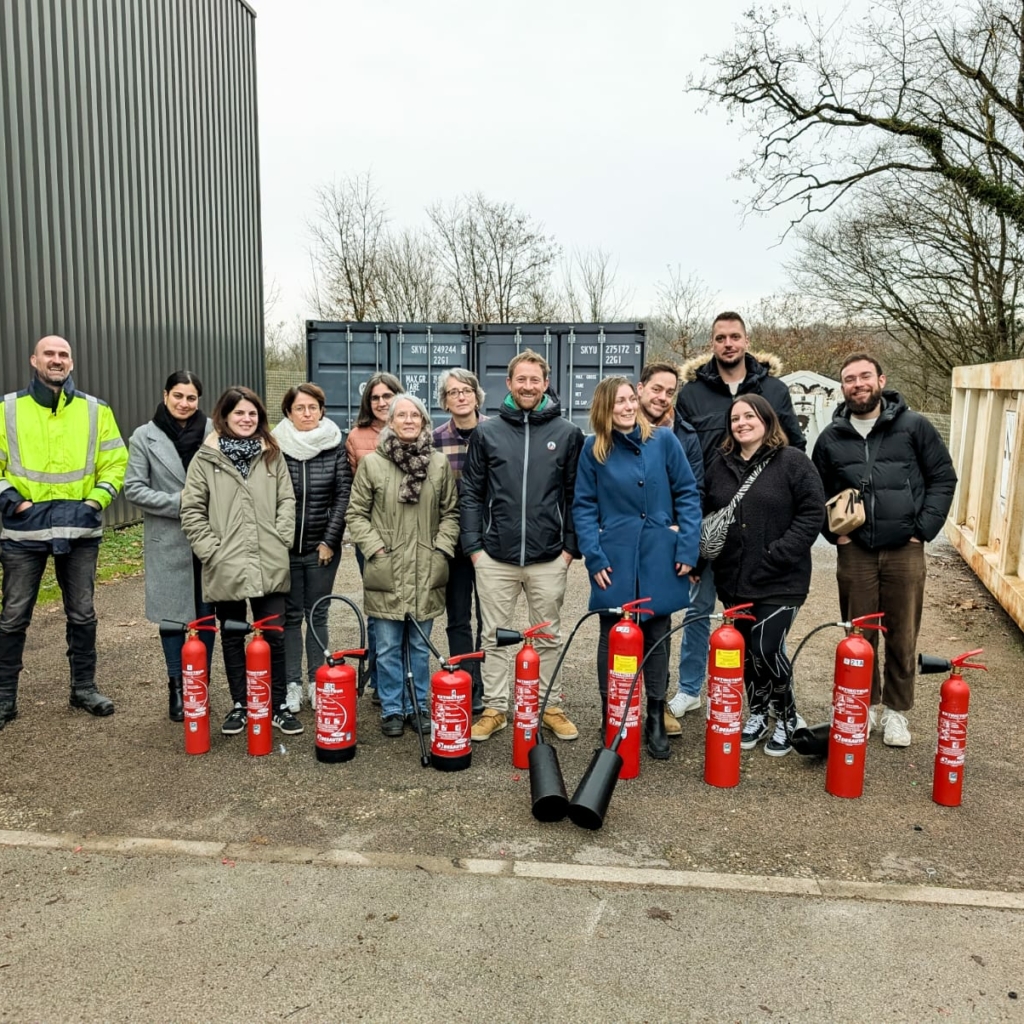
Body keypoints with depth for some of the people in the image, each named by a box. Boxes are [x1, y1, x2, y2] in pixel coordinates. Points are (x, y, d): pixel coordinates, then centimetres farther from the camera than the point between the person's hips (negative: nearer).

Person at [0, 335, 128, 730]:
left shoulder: (95, 410, 5)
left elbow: (116, 462, 6)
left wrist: (96, 500, -6)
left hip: (80, 530, 1)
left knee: (82, 614, 10)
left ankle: (84, 688, 24)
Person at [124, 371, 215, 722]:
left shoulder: (212, 432, -1)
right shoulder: (145, 437, -1)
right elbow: (134, 488, -3)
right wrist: (178, 504, -13)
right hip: (168, 541, -1)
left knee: (205, 614, 8)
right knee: (174, 613, 7)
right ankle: (177, 688, 21)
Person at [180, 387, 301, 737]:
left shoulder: (272, 455, 6)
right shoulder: (206, 458, 0)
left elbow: (287, 501, 8)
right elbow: (192, 510, 0)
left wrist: (281, 540, -3)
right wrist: (211, 550, -7)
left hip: (269, 565, 1)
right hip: (226, 567, -1)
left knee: (274, 636, 4)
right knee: (232, 637, 12)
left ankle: (279, 705, 17)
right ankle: (239, 705, 24)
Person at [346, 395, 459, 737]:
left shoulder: (440, 464, 4)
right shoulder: (372, 463, -2)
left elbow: (450, 512, 9)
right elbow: (356, 513, 2)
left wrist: (441, 548, -1)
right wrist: (375, 548, -7)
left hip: (426, 572, 2)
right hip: (385, 571, -1)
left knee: (420, 646, 12)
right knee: (388, 647, 7)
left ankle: (419, 707, 25)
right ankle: (392, 709, 21)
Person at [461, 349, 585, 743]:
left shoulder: (568, 434, 2)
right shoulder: (486, 433, 3)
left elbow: (576, 495, 3)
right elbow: (471, 493, 4)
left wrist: (571, 546, -2)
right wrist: (473, 545, -2)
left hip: (549, 559, 0)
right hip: (495, 557, 1)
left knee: (549, 636, 12)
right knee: (494, 636, 9)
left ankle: (551, 706, 26)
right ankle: (494, 708, 22)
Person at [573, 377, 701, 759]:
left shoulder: (663, 441, 0)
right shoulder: (593, 449, 0)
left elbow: (687, 495, 1)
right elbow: (584, 507, 0)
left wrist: (687, 548, -6)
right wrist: (594, 556, -8)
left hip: (660, 559, 1)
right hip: (614, 560, -1)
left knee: (656, 638, 12)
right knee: (613, 640, 8)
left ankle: (656, 720, 25)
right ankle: (611, 721, 20)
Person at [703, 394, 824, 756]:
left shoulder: (792, 461, -7)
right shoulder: (719, 463, 8)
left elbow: (812, 513, -11)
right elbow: (707, 513, 15)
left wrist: (778, 554, -17)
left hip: (780, 581, -5)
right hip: (733, 579, 5)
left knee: (767, 650, -8)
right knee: (745, 651, 12)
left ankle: (787, 717, 17)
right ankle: (757, 713, 33)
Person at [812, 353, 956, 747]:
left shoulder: (913, 426, 0)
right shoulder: (831, 438, 7)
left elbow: (944, 478, 1)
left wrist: (924, 528, -6)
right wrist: (833, 531, 4)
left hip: (904, 551, -1)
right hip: (854, 552, 2)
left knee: (902, 637, 7)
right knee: (859, 635, 9)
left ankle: (896, 710, 23)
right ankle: (866, 704, 26)